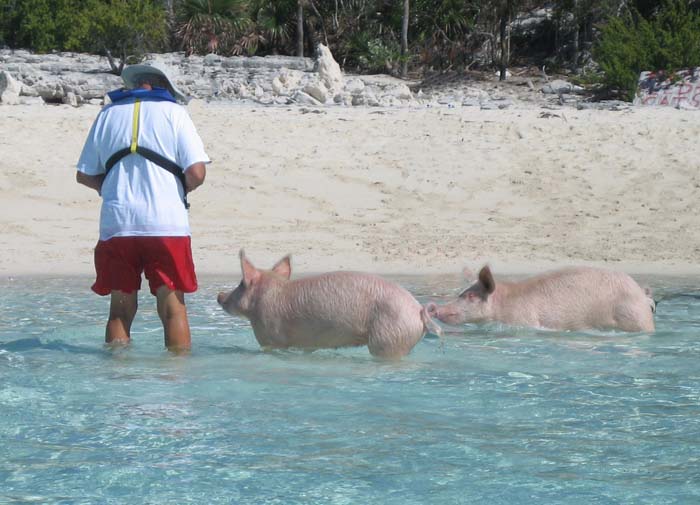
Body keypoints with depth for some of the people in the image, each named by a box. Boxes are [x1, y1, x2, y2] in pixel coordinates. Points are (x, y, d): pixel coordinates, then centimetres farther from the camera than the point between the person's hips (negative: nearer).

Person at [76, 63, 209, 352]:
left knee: (121, 309, 8)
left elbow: (84, 175, 13)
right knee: (173, 307, 1)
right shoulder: (174, 113, 3)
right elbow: (196, 173, -5)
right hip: (166, 224, -2)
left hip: (116, 225, 3)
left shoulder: (108, 114, 12)